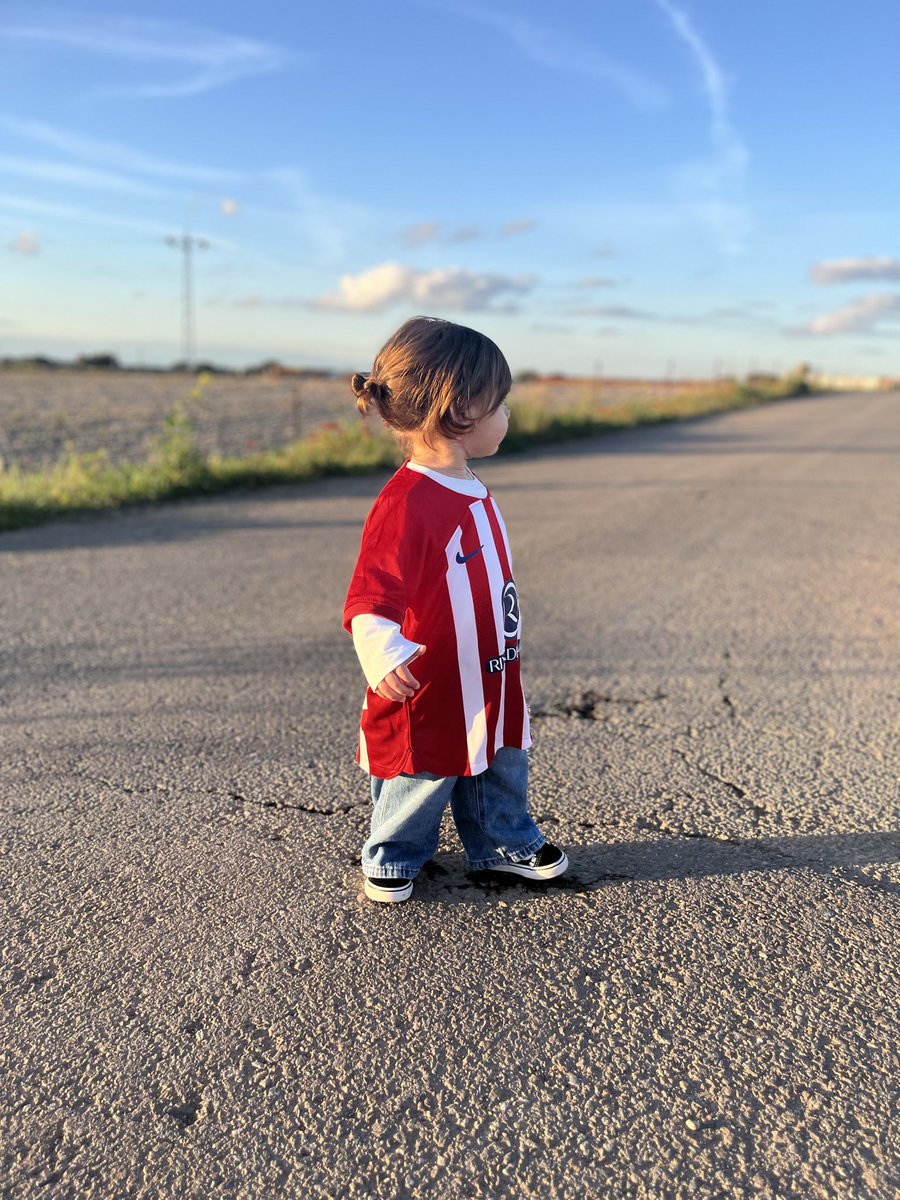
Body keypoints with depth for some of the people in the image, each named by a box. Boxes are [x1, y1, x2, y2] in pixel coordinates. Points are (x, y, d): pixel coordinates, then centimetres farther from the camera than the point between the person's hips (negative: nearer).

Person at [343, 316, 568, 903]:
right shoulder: (407, 503, -26)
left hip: (491, 686, 8)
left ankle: (505, 843, 46)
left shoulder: (474, 491, 6)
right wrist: (383, 653, -49)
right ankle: (392, 857, 37)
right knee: (423, 780, 11)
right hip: (429, 699, -8)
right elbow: (372, 595, -32)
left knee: (503, 770, 23)